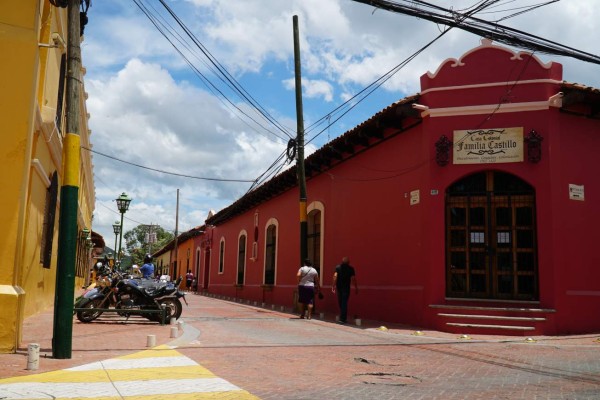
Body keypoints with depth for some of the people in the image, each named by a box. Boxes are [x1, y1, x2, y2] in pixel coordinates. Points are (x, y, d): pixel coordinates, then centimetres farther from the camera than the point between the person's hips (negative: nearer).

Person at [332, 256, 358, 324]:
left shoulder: (338, 267, 2)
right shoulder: (350, 269, -1)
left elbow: (335, 276, -10)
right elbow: (353, 279, -5)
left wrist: (333, 286, -12)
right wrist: (356, 288, 2)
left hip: (339, 287, 2)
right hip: (346, 288, -2)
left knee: (340, 302, 14)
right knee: (344, 303, -4)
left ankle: (342, 317, 22)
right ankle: (342, 319, -10)